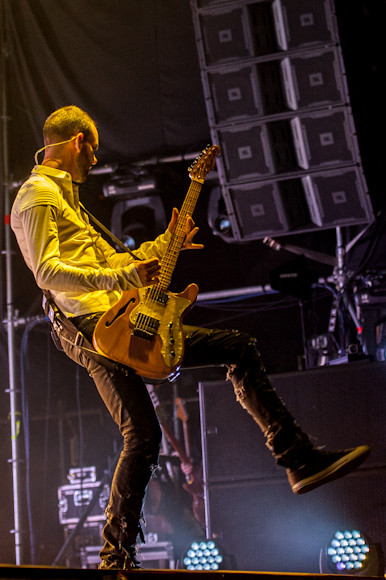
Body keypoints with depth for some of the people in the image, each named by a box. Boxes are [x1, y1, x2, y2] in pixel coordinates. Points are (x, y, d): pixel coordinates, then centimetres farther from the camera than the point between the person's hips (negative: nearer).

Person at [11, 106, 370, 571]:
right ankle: (116, 557, -5)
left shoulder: (64, 196, 27)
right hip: (92, 328, -10)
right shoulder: (37, 196, -5)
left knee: (241, 348, 5)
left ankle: (300, 461, 2)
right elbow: (47, 272, -21)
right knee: (142, 436, -17)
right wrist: (125, 277, -27)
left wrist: (162, 246, 30)